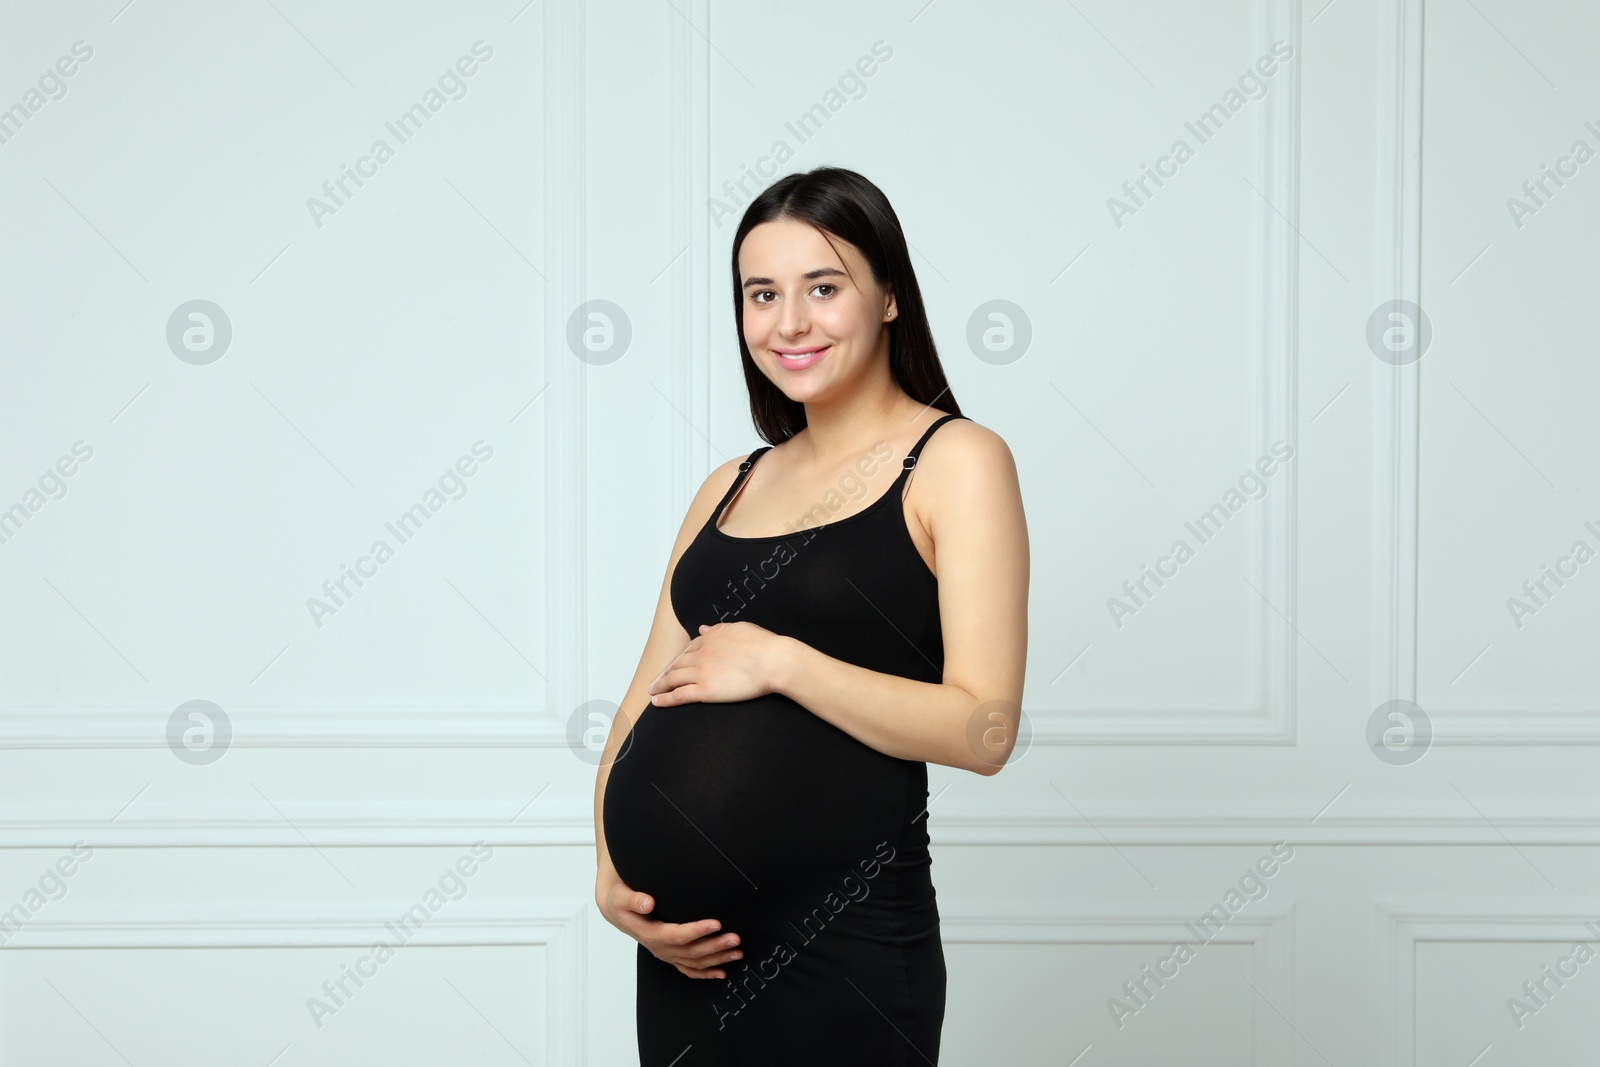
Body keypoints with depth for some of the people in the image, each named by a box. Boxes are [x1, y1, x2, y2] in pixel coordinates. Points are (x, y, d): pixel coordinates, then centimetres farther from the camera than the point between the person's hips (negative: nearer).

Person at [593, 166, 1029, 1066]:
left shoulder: (957, 461, -5)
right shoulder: (730, 490, 12)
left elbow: (983, 730, -14)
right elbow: (644, 710, 10)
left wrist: (781, 662, -16)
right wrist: (612, 878, -5)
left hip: (843, 955, -5)